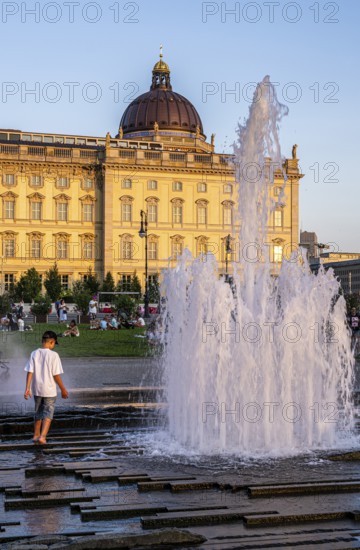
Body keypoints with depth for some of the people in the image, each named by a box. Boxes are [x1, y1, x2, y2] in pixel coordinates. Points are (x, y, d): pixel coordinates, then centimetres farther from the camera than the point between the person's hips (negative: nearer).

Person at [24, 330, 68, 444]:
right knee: (48, 414, 4)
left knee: (38, 413, 20)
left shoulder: (34, 354, -1)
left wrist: (27, 388, -2)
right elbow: (56, 375, -13)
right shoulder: (53, 355, -13)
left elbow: (30, 372, -4)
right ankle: (42, 436, -8)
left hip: (36, 389, 4)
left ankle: (36, 435, 29)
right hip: (49, 390, -4)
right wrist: (63, 389, -3)